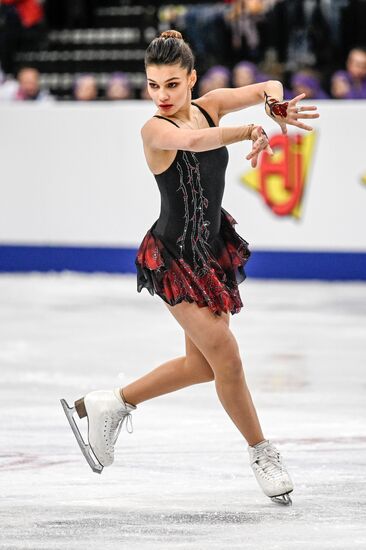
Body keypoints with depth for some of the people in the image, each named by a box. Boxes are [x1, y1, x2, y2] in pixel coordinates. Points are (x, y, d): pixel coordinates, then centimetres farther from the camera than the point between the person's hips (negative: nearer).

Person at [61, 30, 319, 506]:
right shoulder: (155, 129, -21)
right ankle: (262, 454, 12)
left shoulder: (209, 106, -3)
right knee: (227, 359, -7)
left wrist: (274, 102, -30)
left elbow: (267, 88, -7)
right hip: (174, 256, -8)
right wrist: (249, 132, -51)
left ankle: (110, 405, 32)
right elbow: (193, 140, -41)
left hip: (211, 248, 8)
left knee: (202, 365, 16)